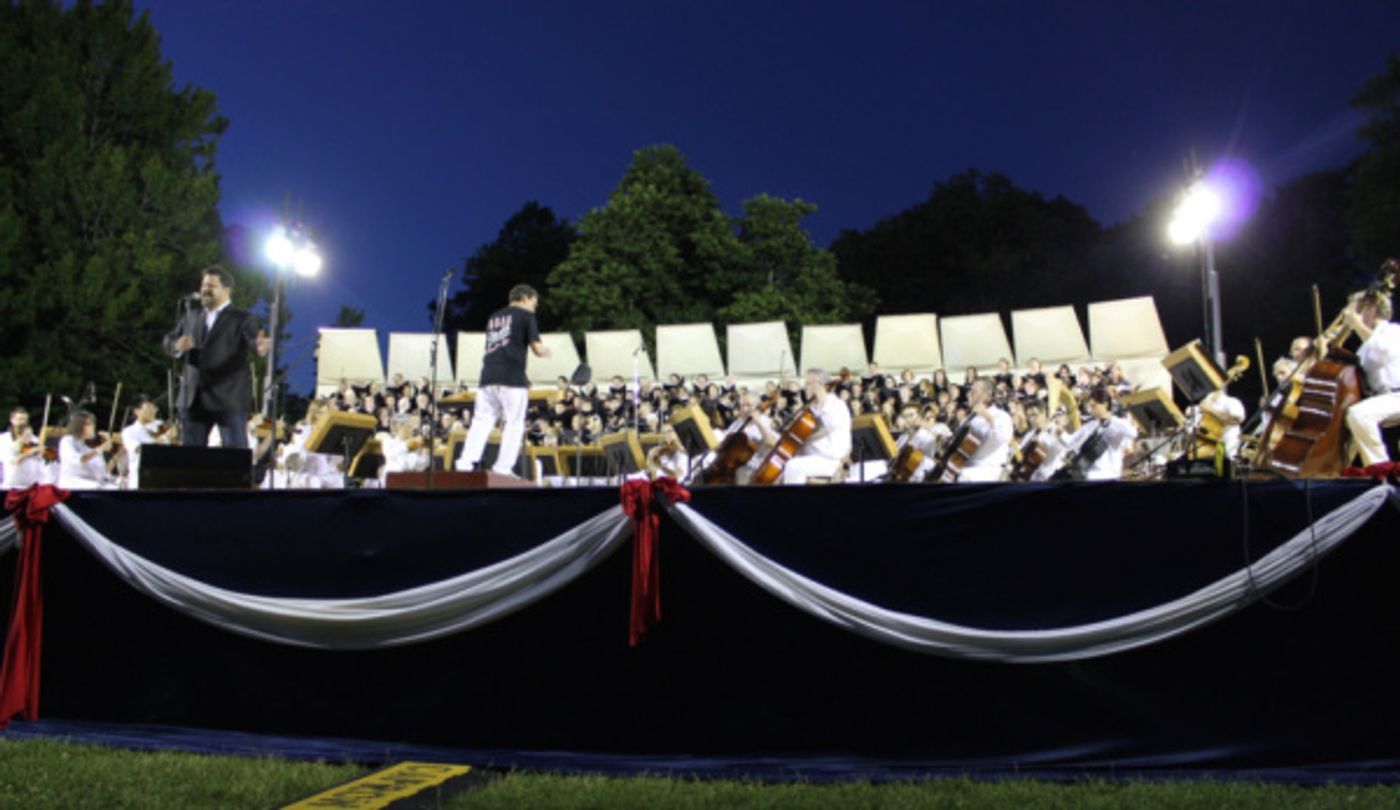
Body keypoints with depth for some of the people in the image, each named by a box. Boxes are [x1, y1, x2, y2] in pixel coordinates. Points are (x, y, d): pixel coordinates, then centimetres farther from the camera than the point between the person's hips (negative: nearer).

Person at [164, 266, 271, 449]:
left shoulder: (242, 319, 0)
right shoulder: (191, 316, 16)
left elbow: (253, 339, -16)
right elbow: (169, 341, 16)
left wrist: (260, 346, -42)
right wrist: (177, 346, -9)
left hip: (229, 399, -5)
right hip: (194, 399, 5)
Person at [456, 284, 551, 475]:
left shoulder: (494, 316, 24)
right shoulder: (525, 315, 6)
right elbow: (537, 348, -2)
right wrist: (546, 351, 21)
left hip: (488, 375, 5)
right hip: (512, 378, -5)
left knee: (481, 421, 5)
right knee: (514, 424, 1)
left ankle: (466, 463, -6)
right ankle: (503, 468, -4)